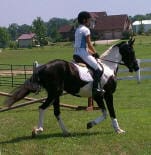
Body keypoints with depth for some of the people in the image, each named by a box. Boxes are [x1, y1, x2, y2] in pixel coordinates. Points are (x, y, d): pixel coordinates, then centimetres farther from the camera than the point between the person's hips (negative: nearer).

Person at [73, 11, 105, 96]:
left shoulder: (78, 30, 20)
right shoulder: (86, 29, -8)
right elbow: (89, 44, -10)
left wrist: (92, 53, 18)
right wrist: (95, 53, 3)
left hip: (76, 53, 10)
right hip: (83, 53, -10)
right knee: (99, 69, -11)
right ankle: (96, 87, -20)